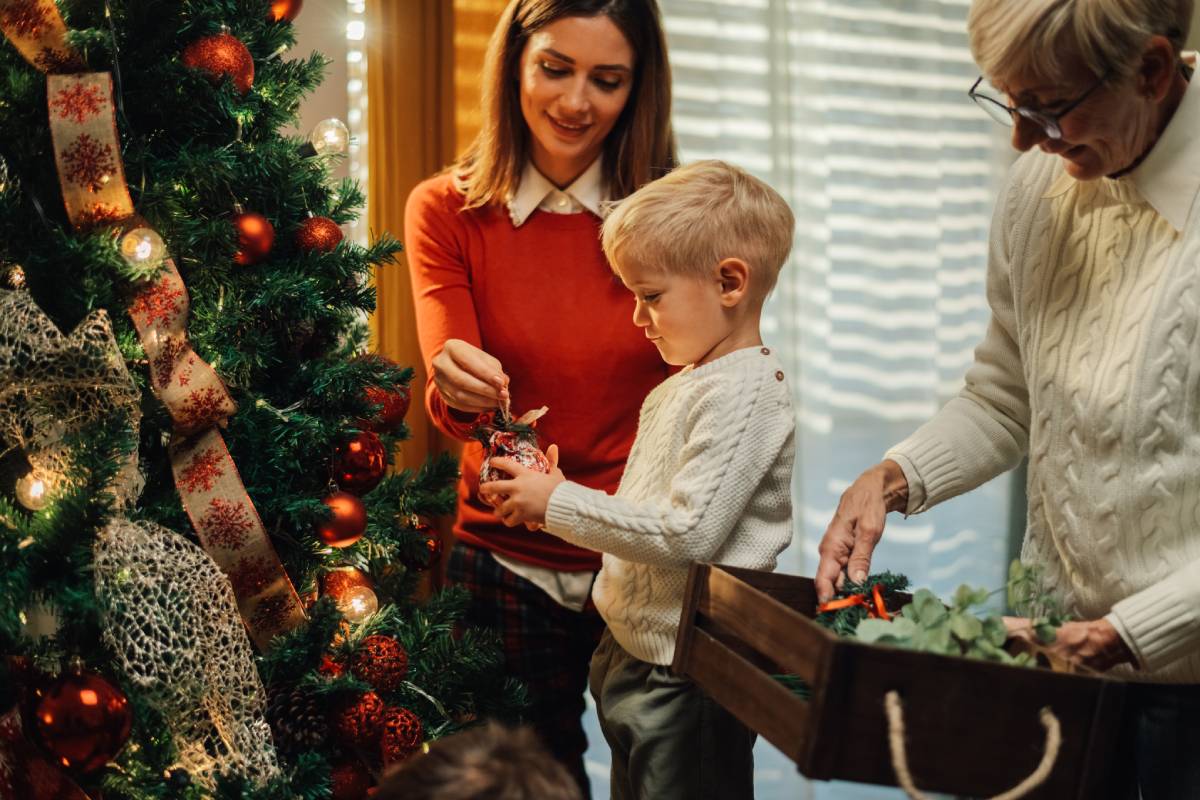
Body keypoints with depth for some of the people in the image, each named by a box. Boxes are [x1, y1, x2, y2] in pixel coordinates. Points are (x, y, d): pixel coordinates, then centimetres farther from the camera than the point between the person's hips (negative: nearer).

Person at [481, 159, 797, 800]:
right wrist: (561, 500, 0)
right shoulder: (677, 390, 12)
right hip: (630, 653, 9)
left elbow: (688, 534, -25)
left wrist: (560, 505, -17)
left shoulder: (743, 393, -18)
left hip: (684, 680, -9)